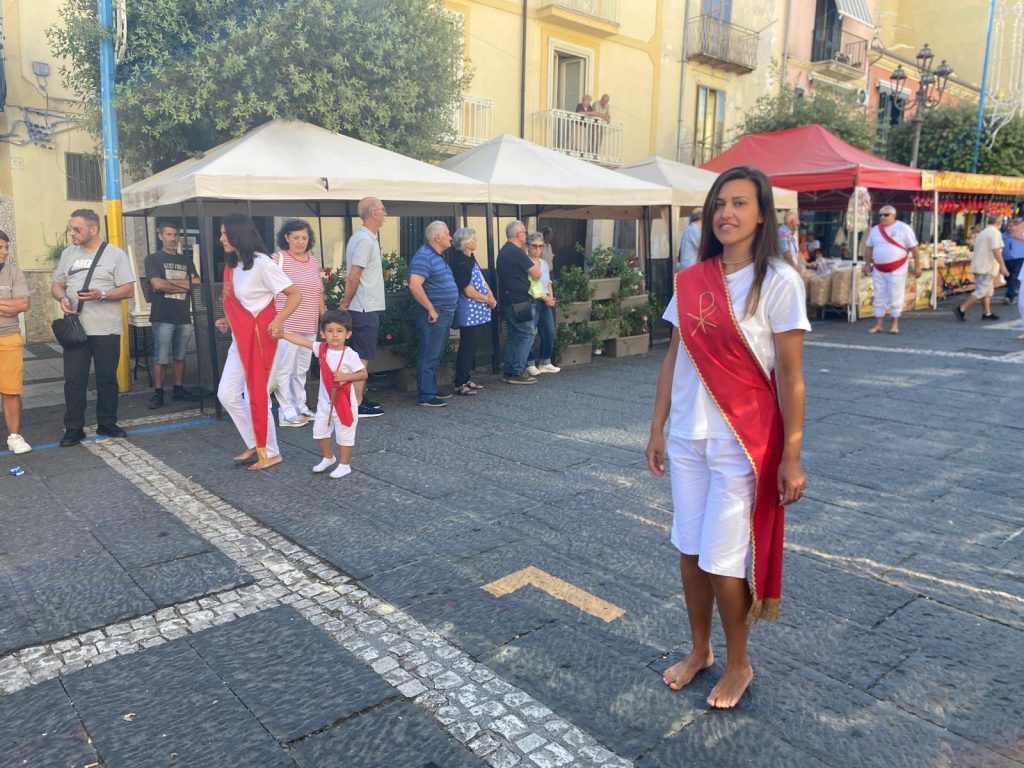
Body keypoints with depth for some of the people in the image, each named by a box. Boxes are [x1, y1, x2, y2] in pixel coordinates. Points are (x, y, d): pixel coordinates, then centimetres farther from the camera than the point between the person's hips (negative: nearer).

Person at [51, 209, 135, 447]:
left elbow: (128, 290, -6)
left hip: (106, 330, -3)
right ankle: (73, 428, 9)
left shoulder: (115, 254, -1)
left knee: (107, 379, 7)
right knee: (74, 380, 2)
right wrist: (62, 298, -6)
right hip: (75, 328, 3)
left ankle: (107, 423, 20)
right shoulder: (68, 254, 11)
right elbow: (56, 284, 16)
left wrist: (102, 295, -21)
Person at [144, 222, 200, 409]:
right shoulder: (153, 259, 3)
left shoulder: (186, 261, 17)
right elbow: (157, 285, -10)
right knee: (161, 358, -4)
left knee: (180, 357, 10)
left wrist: (170, 282, -7)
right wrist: (184, 285, -4)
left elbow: (196, 283, 5)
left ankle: (179, 389, 18)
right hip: (162, 317, -4)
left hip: (184, 316, 4)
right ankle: (158, 393, 2)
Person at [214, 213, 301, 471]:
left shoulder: (262, 264, -16)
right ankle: (255, 444, 23)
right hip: (239, 339, 9)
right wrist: (227, 320, 7)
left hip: (260, 338, -8)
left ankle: (271, 452, 15)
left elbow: (295, 295, -17)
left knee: (258, 396, -1)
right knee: (227, 395, 10)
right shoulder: (231, 265, 8)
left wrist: (279, 321, -30)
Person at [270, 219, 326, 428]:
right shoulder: (278, 258, -5)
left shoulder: (313, 261, 12)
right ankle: (287, 413, 2)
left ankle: (300, 407, 24)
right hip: (286, 325, -6)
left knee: (302, 369, 14)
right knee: (284, 369, -4)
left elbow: (319, 293, 18)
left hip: (309, 326, 6)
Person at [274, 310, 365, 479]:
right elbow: (302, 341, 2)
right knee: (320, 432, 16)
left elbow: (363, 374, -12)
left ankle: (344, 465, 20)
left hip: (344, 403, -6)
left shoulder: (350, 355, -17)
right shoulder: (321, 349, -3)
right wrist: (283, 334, -2)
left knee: (344, 435, 5)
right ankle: (328, 458, 37)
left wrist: (346, 376, -25)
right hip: (325, 402, 6)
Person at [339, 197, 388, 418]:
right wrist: (345, 304, -10)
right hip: (365, 309, -10)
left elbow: (354, 276, 17)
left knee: (361, 356, 15)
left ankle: (360, 398, 23)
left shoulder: (365, 238, 14)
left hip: (366, 308, 10)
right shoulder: (365, 240, -17)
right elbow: (353, 278, -21)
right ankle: (358, 405, 0)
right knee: (362, 358, -5)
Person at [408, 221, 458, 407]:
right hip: (433, 315, -10)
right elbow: (414, 285, -26)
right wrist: (431, 309, -22)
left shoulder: (437, 256, 15)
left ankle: (432, 389, 25)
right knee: (429, 356, -5)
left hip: (444, 314, 10)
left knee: (435, 355, 16)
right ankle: (426, 395, 0)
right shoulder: (424, 257, -17)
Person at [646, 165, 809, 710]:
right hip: (687, 439, 5)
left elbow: (790, 375, -9)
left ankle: (738, 664, 28)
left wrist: (792, 456, -10)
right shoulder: (689, 281, 4)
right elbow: (673, 359, 9)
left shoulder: (778, 281, -9)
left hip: (742, 443, -5)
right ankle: (699, 650, 36)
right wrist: (657, 429, 10)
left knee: (722, 559, 2)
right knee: (689, 551, 14)